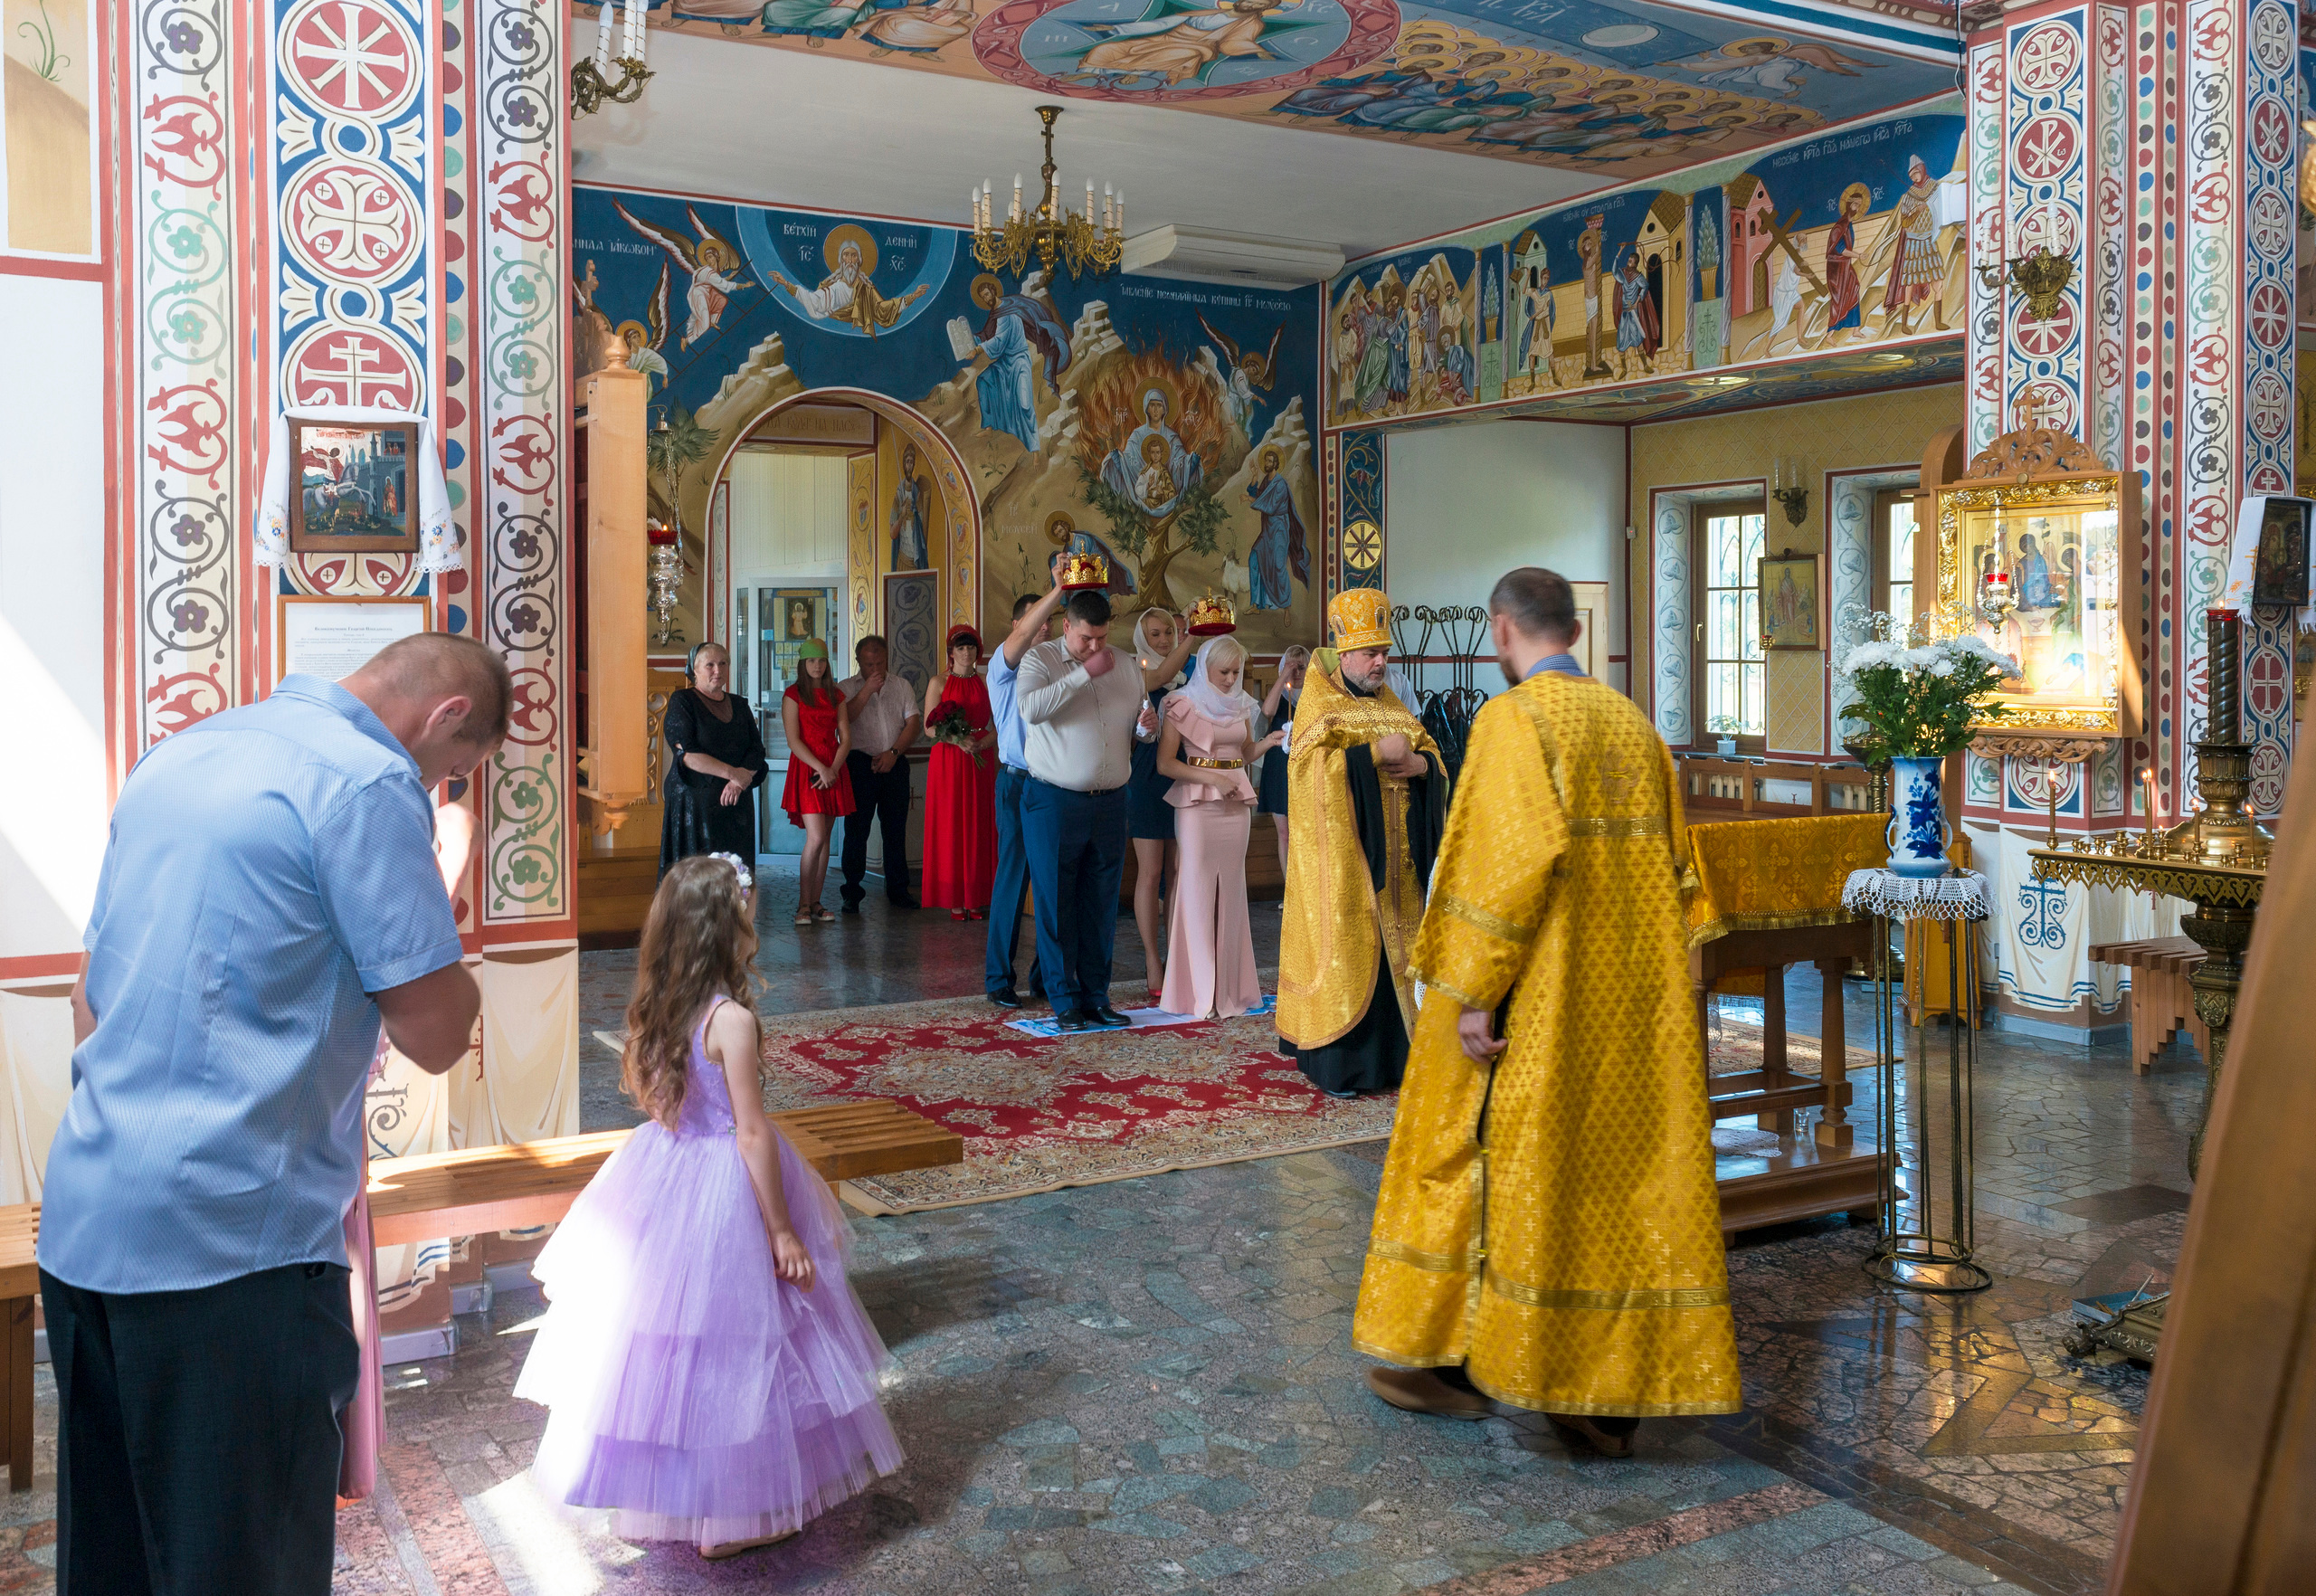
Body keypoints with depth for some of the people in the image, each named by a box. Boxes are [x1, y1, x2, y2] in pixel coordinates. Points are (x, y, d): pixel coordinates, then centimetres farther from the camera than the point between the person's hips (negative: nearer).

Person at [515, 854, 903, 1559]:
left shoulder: (657, 1007, -1)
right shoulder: (732, 1019, -22)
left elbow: (642, 1090, 14)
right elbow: (752, 1134, -19)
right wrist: (782, 1230, -14)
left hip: (662, 1174, 8)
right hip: (723, 1188, -7)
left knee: (663, 1334, 19)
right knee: (732, 1349, 5)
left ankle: (653, 1492, 35)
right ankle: (731, 1516, 17)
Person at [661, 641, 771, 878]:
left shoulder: (739, 706, 15)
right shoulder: (682, 701, 0)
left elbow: (757, 751, 6)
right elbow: (687, 754, -12)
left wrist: (740, 781, -13)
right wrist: (732, 772, -15)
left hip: (736, 803, 5)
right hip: (694, 802, -5)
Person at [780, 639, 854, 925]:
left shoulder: (836, 696, 13)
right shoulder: (793, 695, 0)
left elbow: (845, 739, 7)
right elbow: (793, 741, -8)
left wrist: (833, 769, -10)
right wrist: (821, 768, -17)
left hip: (833, 771, 5)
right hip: (806, 770, -4)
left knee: (824, 839, 4)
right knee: (816, 838, -14)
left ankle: (815, 902, 9)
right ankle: (803, 905, -5)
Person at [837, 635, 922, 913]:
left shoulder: (901, 686, 13)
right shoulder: (846, 688, 6)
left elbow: (914, 722, 5)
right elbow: (841, 720, -11)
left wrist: (893, 752, -8)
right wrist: (867, 690, -14)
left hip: (895, 764, 2)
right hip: (860, 763, -2)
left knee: (896, 828, 5)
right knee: (856, 828, -3)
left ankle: (897, 889, 13)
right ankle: (852, 892, 2)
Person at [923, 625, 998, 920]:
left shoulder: (986, 683, 11)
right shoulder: (939, 682, 3)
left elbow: (997, 727, 8)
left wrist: (981, 743, -11)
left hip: (981, 761, 3)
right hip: (948, 761, -2)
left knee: (979, 828, 1)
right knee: (950, 827, -4)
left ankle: (976, 898, 5)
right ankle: (954, 900, 0)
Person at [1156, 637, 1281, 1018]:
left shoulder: (1240, 704, 12)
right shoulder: (1183, 705, -4)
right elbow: (1166, 764, -9)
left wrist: (1267, 742, -1)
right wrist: (1211, 778, -16)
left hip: (1236, 801, 5)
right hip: (1198, 801, -5)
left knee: (1231, 889, 6)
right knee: (1199, 889, -5)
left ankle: (1229, 987, 11)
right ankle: (1201, 991, 1)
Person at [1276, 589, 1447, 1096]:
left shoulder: (1391, 704, 15)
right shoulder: (1319, 700, -3)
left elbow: (1433, 757, 12)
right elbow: (1315, 763, -17)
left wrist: (1416, 762, -10)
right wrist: (1376, 753, -18)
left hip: (1394, 853, 6)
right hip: (1343, 850, -6)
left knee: (1391, 947, 6)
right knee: (1345, 947, -6)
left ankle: (1387, 1053, 14)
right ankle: (1335, 1062, 0)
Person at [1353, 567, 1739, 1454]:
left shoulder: (1515, 718, -11)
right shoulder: (1634, 724, 11)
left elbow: (1512, 857, -22)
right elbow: (1668, 858, 13)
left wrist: (1472, 991, -19)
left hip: (1538, 999, -6)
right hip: (1633, 1003, 7)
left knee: (1477, 1157, 8)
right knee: (1628, 1171, 8)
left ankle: (1444, 1357, 20)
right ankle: (1616, 1394, 12)